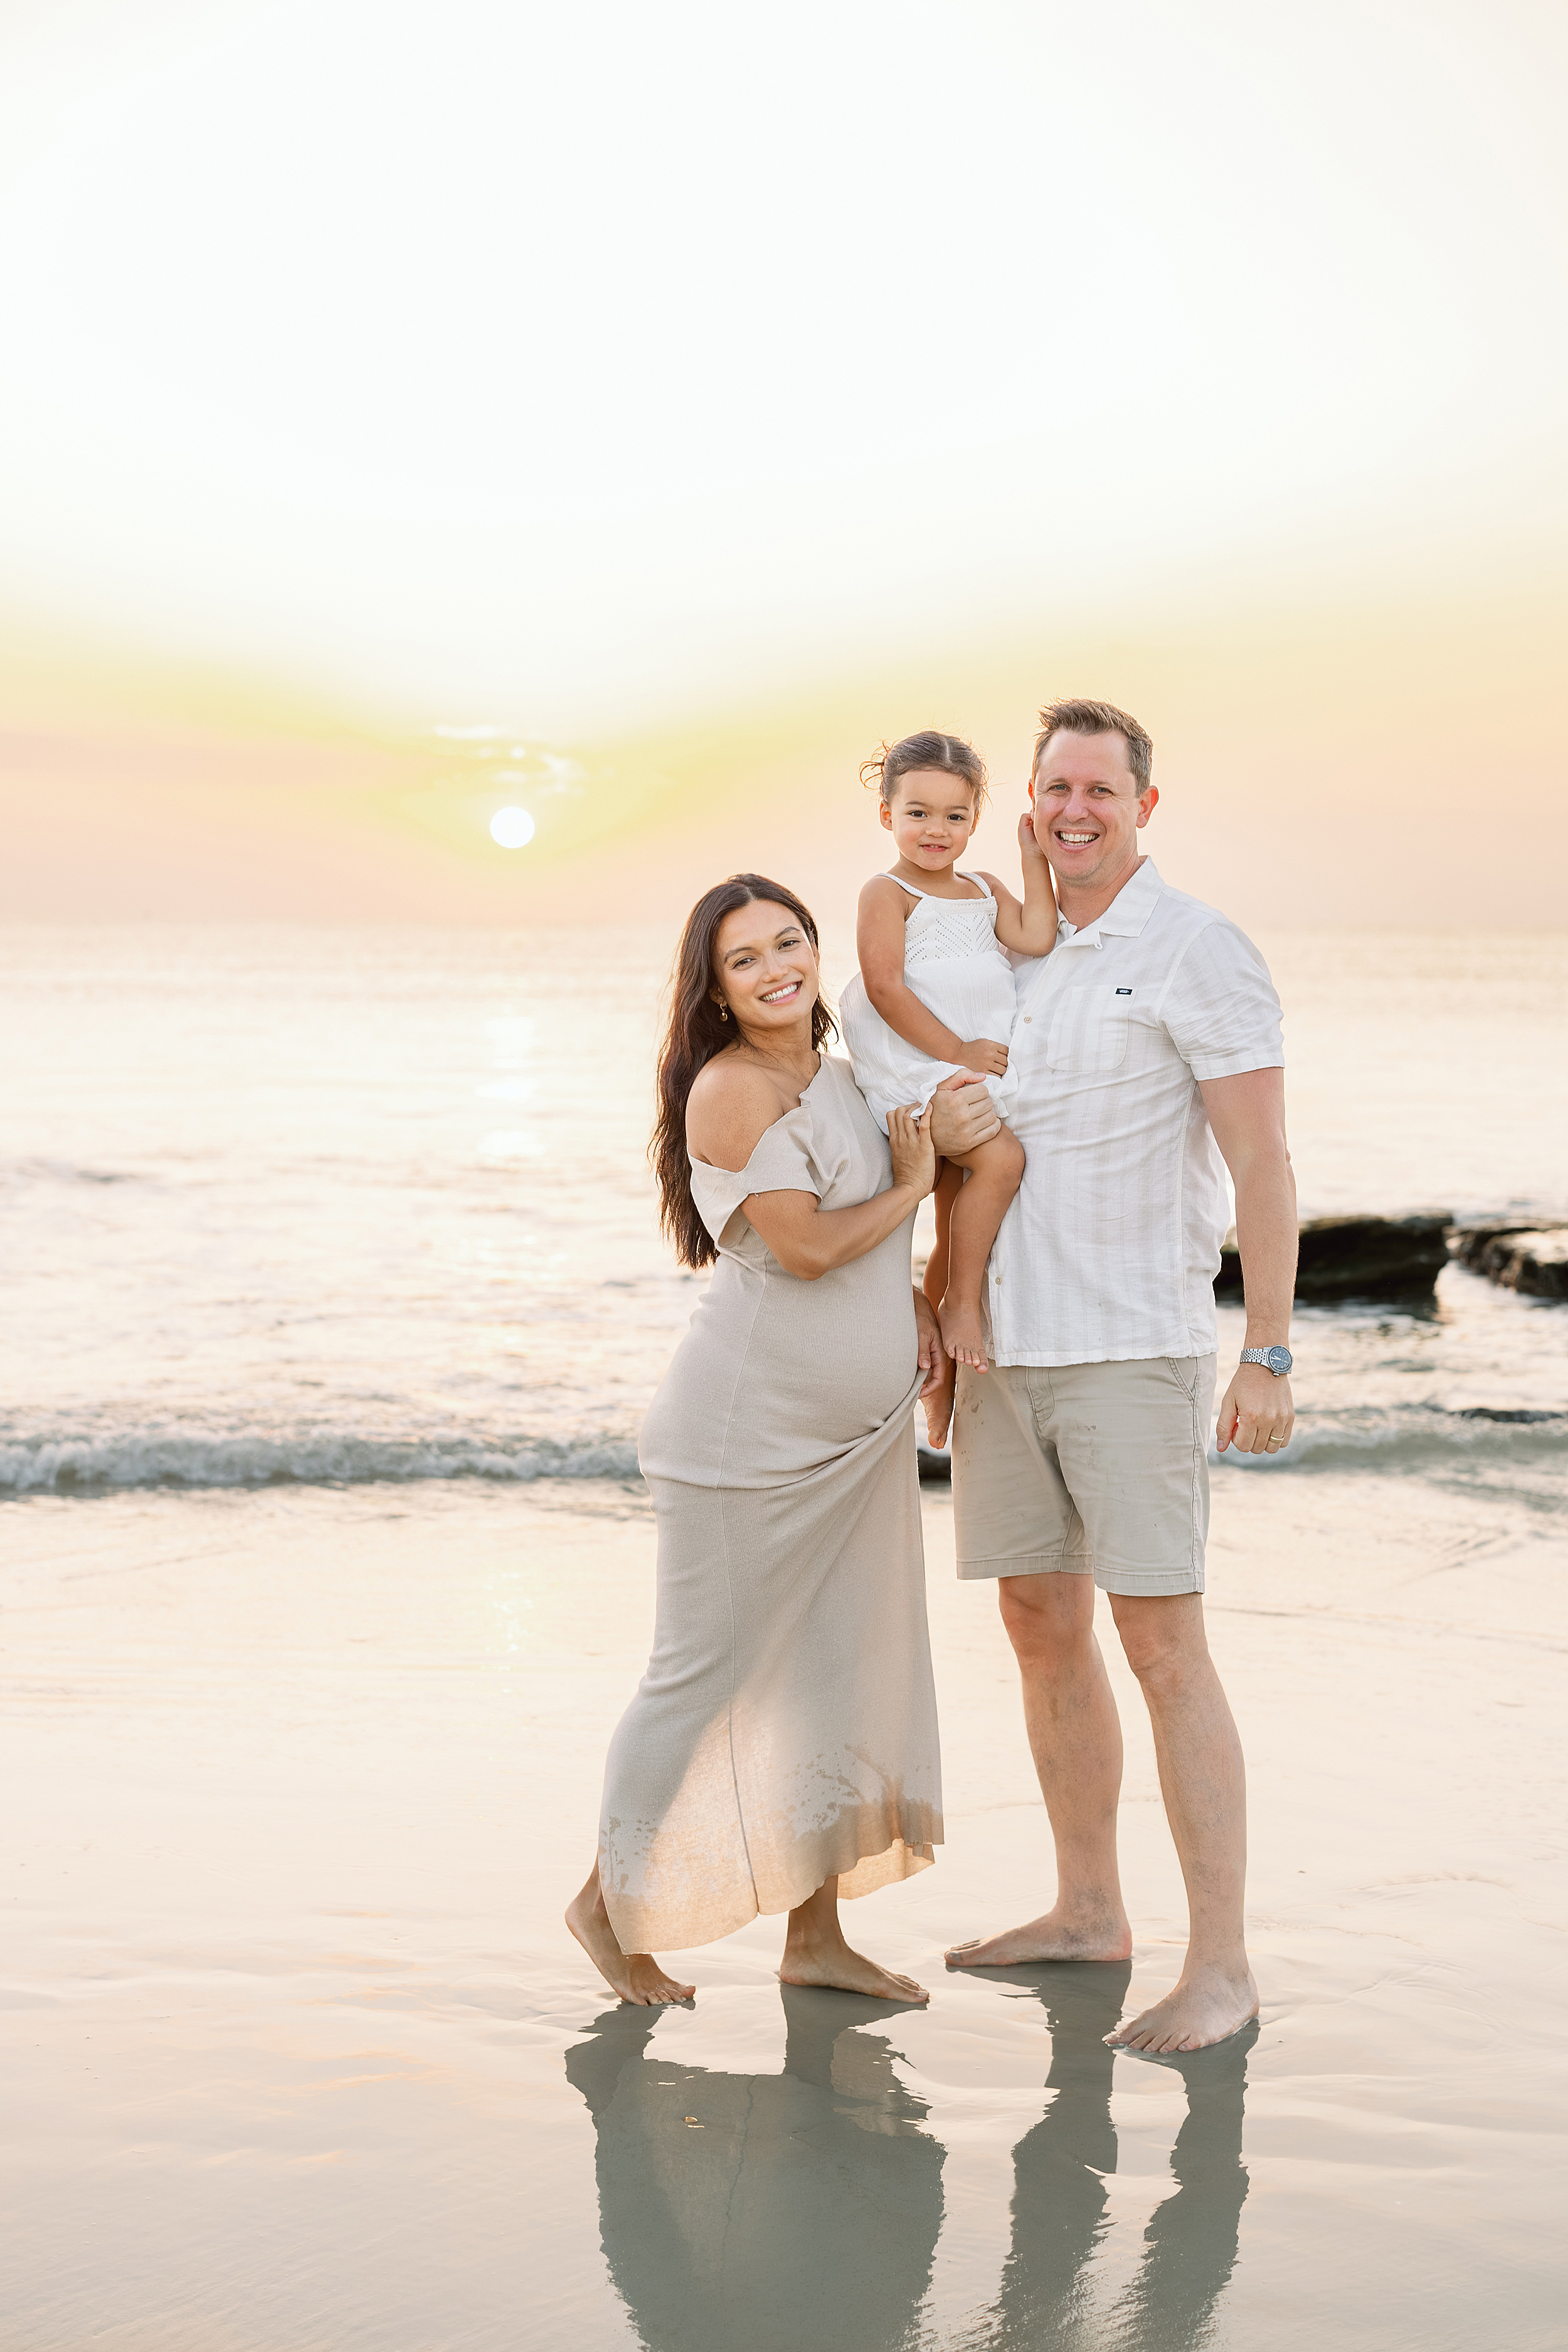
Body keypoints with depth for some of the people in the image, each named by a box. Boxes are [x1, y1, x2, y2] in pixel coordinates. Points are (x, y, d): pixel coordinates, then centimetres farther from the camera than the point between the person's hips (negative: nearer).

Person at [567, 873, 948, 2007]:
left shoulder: (835, 1074, 11)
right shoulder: (731, 1087, -16)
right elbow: (804, 1245, -21)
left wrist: (912, 1297, 5)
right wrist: (912, 1188, -6)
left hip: (859, 1433, 8)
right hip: (750, 1433, -8)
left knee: (843, 1667, 10)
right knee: (710, 1671, 0)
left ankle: (817, 1935, 21)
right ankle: (613, 1899, 20)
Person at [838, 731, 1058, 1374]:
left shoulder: (985, 890, 15)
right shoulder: (886, 893, -5)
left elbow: (1037, 939, -1)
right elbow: (886, 987, -14)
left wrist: (1034, 860, -1)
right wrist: (956, 1050, -17)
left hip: (980, 1070, 7)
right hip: (914, 1073, -7)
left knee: (956, 1233, 12)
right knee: (1000, 1156, -27)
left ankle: (938, 1370, 23)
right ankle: (961, 1303, -14)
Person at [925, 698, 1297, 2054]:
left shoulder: (1198, 953, -8)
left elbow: (1262, 1163, -12)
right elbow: (957, 1118, 22)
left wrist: (1269, 1356, -16)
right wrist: (943, 1129, -1)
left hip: (1136, 1350, -7)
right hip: (1008, 1343, 8)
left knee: (1162, 1644, -9)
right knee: (1042, 1625, 13)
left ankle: (1221, 1968, -4)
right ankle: (1088, 1911, 27)